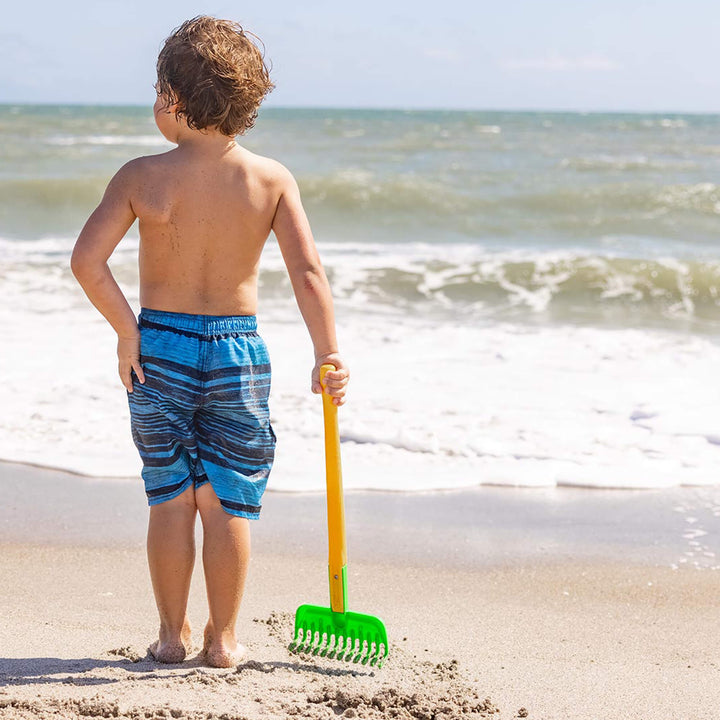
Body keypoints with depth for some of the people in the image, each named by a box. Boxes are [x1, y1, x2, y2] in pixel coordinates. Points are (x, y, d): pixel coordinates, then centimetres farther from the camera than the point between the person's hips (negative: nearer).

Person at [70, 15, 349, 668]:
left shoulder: (142, 177, -9)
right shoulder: (272, 179, -7)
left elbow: (86, 261, -15)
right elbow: (308, 272, -12)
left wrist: (127, 330, -5)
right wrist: (328, 355, -7)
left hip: (159, 347, 0)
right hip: (238, 350, 0)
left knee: (171, 498, 11)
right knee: (227, 501, 9)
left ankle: (172, 634, 19)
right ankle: (223, 639, 16)